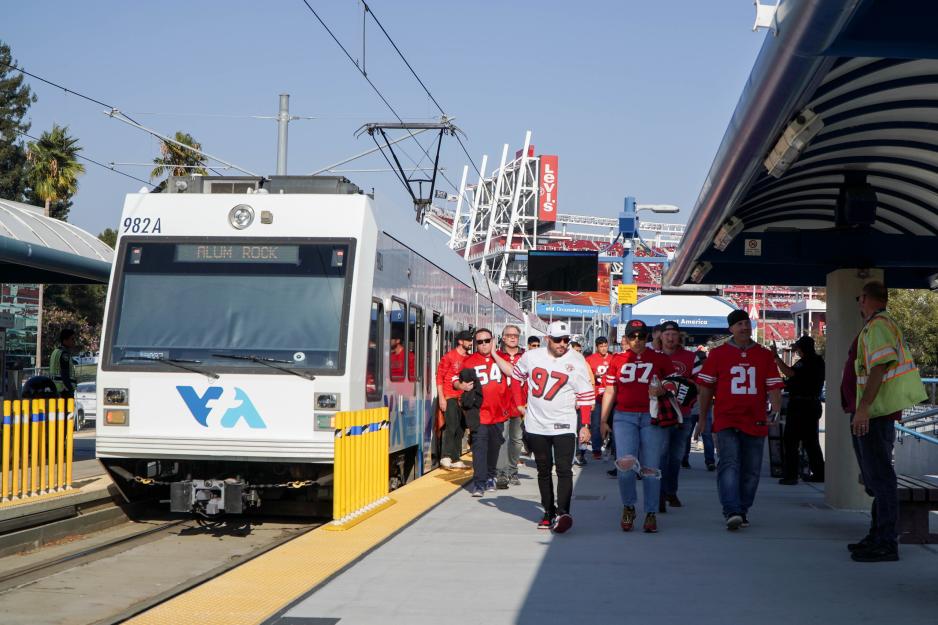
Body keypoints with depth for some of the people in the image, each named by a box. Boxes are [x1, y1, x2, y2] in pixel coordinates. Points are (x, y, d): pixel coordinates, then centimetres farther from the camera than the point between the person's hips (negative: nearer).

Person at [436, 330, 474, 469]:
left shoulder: (469, 358, 12)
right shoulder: (449, 356, -5)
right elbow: (439, 377, -7)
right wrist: (441, 398, -12)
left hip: (463, 398, 6)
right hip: (450, 397, -6)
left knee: (460, 429, 7)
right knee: (451, 426, -15)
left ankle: (455, 459, 14)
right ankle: (445, 457, -11)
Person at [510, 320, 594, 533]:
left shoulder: (576, 362, -7)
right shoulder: (531, 357, -1)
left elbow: (586, 396, -4)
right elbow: (516, 376, 18)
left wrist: (585, 425, -9)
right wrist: (520, 403, 13)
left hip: (563, 426, -3)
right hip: (536, 425, 3)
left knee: (564, 470, -13)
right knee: (543, 470, 11)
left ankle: (562, 513, -18)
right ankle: (548, 512, 19)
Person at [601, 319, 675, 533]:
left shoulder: (659, 359, 7)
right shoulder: (618, 360, 11)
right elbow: (609, 391, 14)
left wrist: (662, 390, -10)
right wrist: (603, 420, 11)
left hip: (652, 417, 0)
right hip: (624, 417, 1)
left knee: (650, 467, -1)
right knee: (625, 464, -13)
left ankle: (651, 514, 8)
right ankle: (628, 507, 8)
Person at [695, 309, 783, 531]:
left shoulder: (765, 355, 10)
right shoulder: (718, 354, 6)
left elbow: (774, 387, 8)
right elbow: (706, 387, 9)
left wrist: (775, 412, -8)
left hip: (756, 423, 3)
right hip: (726, 421, -3)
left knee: (751, 470, 7)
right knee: (729, 464, -17)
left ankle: (742, 511, 21)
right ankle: (732, 512, -23)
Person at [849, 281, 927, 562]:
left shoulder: (877, 326, -12)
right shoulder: (887, 324, 20)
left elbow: (879, 367, -23)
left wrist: (863, 407, -26)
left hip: (875, 412, -11)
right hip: (882, 411, 11)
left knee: (880, 477, -10)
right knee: (876, 477, 17)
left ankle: (886, 544, -9)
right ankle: (880, 536, 25)